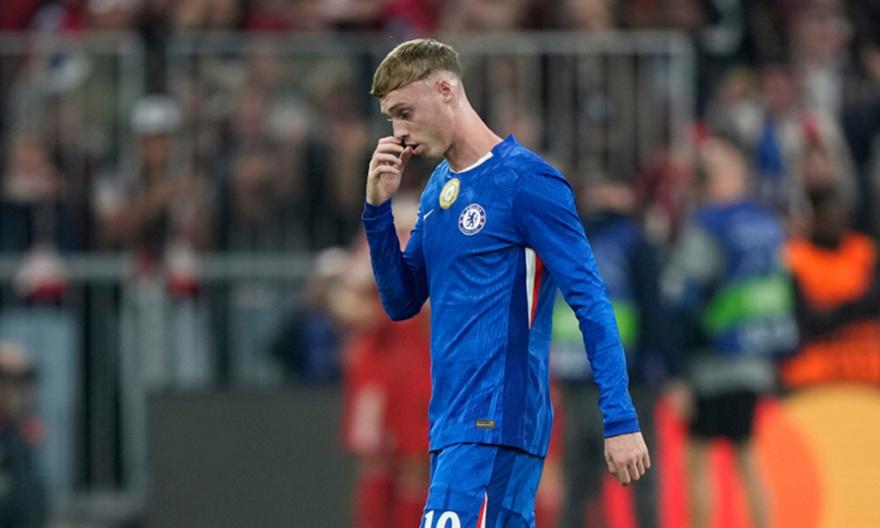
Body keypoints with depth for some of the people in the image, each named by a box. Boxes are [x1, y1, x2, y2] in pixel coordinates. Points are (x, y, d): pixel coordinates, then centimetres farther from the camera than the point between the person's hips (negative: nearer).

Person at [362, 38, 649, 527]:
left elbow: (591, 300, -12)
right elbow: (401, 302, 19)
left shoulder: (526, 181, -10)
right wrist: (378, 207, 5)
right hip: (453, 426, 8)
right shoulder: (438, 190, 16)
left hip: (497, 422, -8)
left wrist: (620, 420, -17)